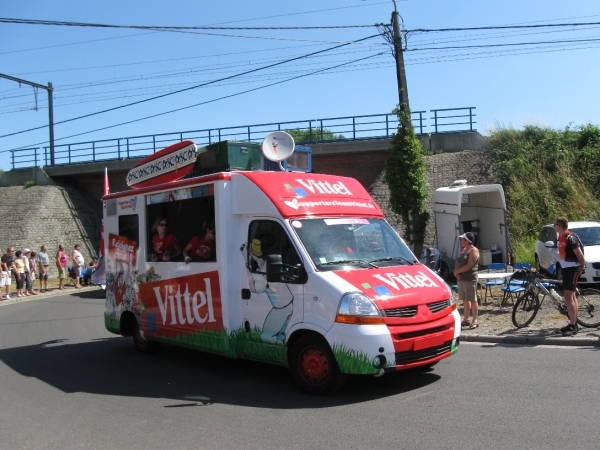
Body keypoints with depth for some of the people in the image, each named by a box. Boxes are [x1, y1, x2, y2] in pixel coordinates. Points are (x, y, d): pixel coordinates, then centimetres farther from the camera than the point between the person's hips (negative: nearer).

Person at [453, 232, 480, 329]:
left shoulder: (474, 251, -10)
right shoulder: (464, 250, 17)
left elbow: (469, 266, -19)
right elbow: (458, 263, 13)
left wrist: (457, 271, -11)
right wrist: (457, 273, -5)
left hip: (470, 279, -9)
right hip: (461, 279, 9)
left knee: (472, 300, -4)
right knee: (465, 300, 12)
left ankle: (475, 321, 0)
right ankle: (465, 319, 19)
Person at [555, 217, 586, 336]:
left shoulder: (570, 238, -19)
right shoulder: (561, 238, 10)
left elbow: (580, 254, -16)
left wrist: (582, 268, -7)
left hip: (572, 269, -10)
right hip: (566, 269, 10)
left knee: (568, 298, -12)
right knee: (572, 297, 15)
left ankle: (572, 326, -9)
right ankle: (573, 324, 22)